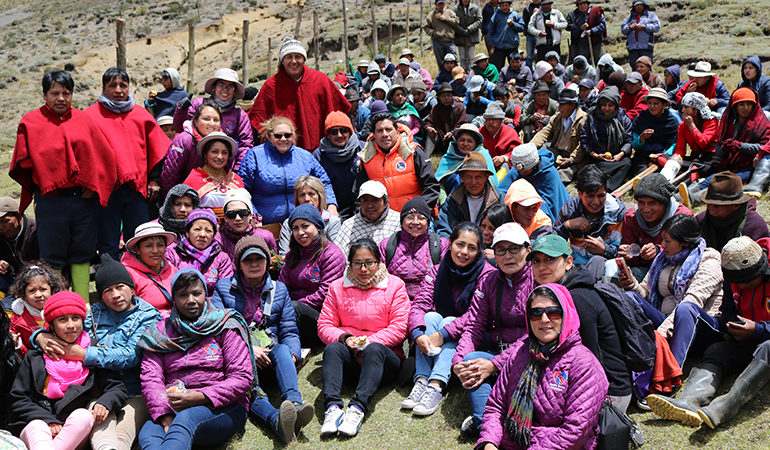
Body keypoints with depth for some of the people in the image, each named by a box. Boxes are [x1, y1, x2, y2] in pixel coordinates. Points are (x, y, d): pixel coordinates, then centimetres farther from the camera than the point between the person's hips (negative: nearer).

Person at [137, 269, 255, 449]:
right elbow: (150, 379, 2)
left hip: (222, 408, -3)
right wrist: (165, 415, -17)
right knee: (147, 433, -31)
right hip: (174, 408, 3)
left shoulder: (225, 326, 7)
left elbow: (243, 377, -1)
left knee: (187, 417, -37)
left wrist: (200, 397, -14)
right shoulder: (160, 333, 16)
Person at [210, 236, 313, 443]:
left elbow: (289, 331, 15)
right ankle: (277, 420, -63)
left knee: (283, 350, -33)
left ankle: (294, 404, -57)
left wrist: (292, 355, -7)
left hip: (270, 353, 3)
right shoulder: (223, 288, 14)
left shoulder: (279, 289, 21)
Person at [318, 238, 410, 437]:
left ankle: (358, 407, -50)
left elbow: (399, 327, -2)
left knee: (374, 349, -36)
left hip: (383, 350, -2)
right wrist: (344, 338, -12)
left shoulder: (395, 285, 7)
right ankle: (332, 406, -47)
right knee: (332, 348, -31)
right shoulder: (337, 287, 14)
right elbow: (324, 325, 8)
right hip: (348, 352, 2)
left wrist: (370, 342, -13)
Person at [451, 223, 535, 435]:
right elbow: (474, 327, 2)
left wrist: (494, 364, -24)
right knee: (470, 360, -25)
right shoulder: (489, 282, 9)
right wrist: (458, 361, -18)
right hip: (497, 350, 5)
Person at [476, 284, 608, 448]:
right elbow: (496, 406, 14)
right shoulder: (518, 353, 12)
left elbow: (575, 431, -12)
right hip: (506, 444, 4)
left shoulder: (584, 364, -5)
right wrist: (488, 443, -3)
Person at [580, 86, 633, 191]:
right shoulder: (592, 118, 7)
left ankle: (608, 189, -47)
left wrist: (621, 154, -13)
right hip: (598, 157, -1)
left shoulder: (624, 119, 9)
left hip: (618, 156, 1)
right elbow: (584, 141, 3)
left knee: (627, 163, -34)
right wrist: (595, 155, -10)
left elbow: (628, 141, 5)